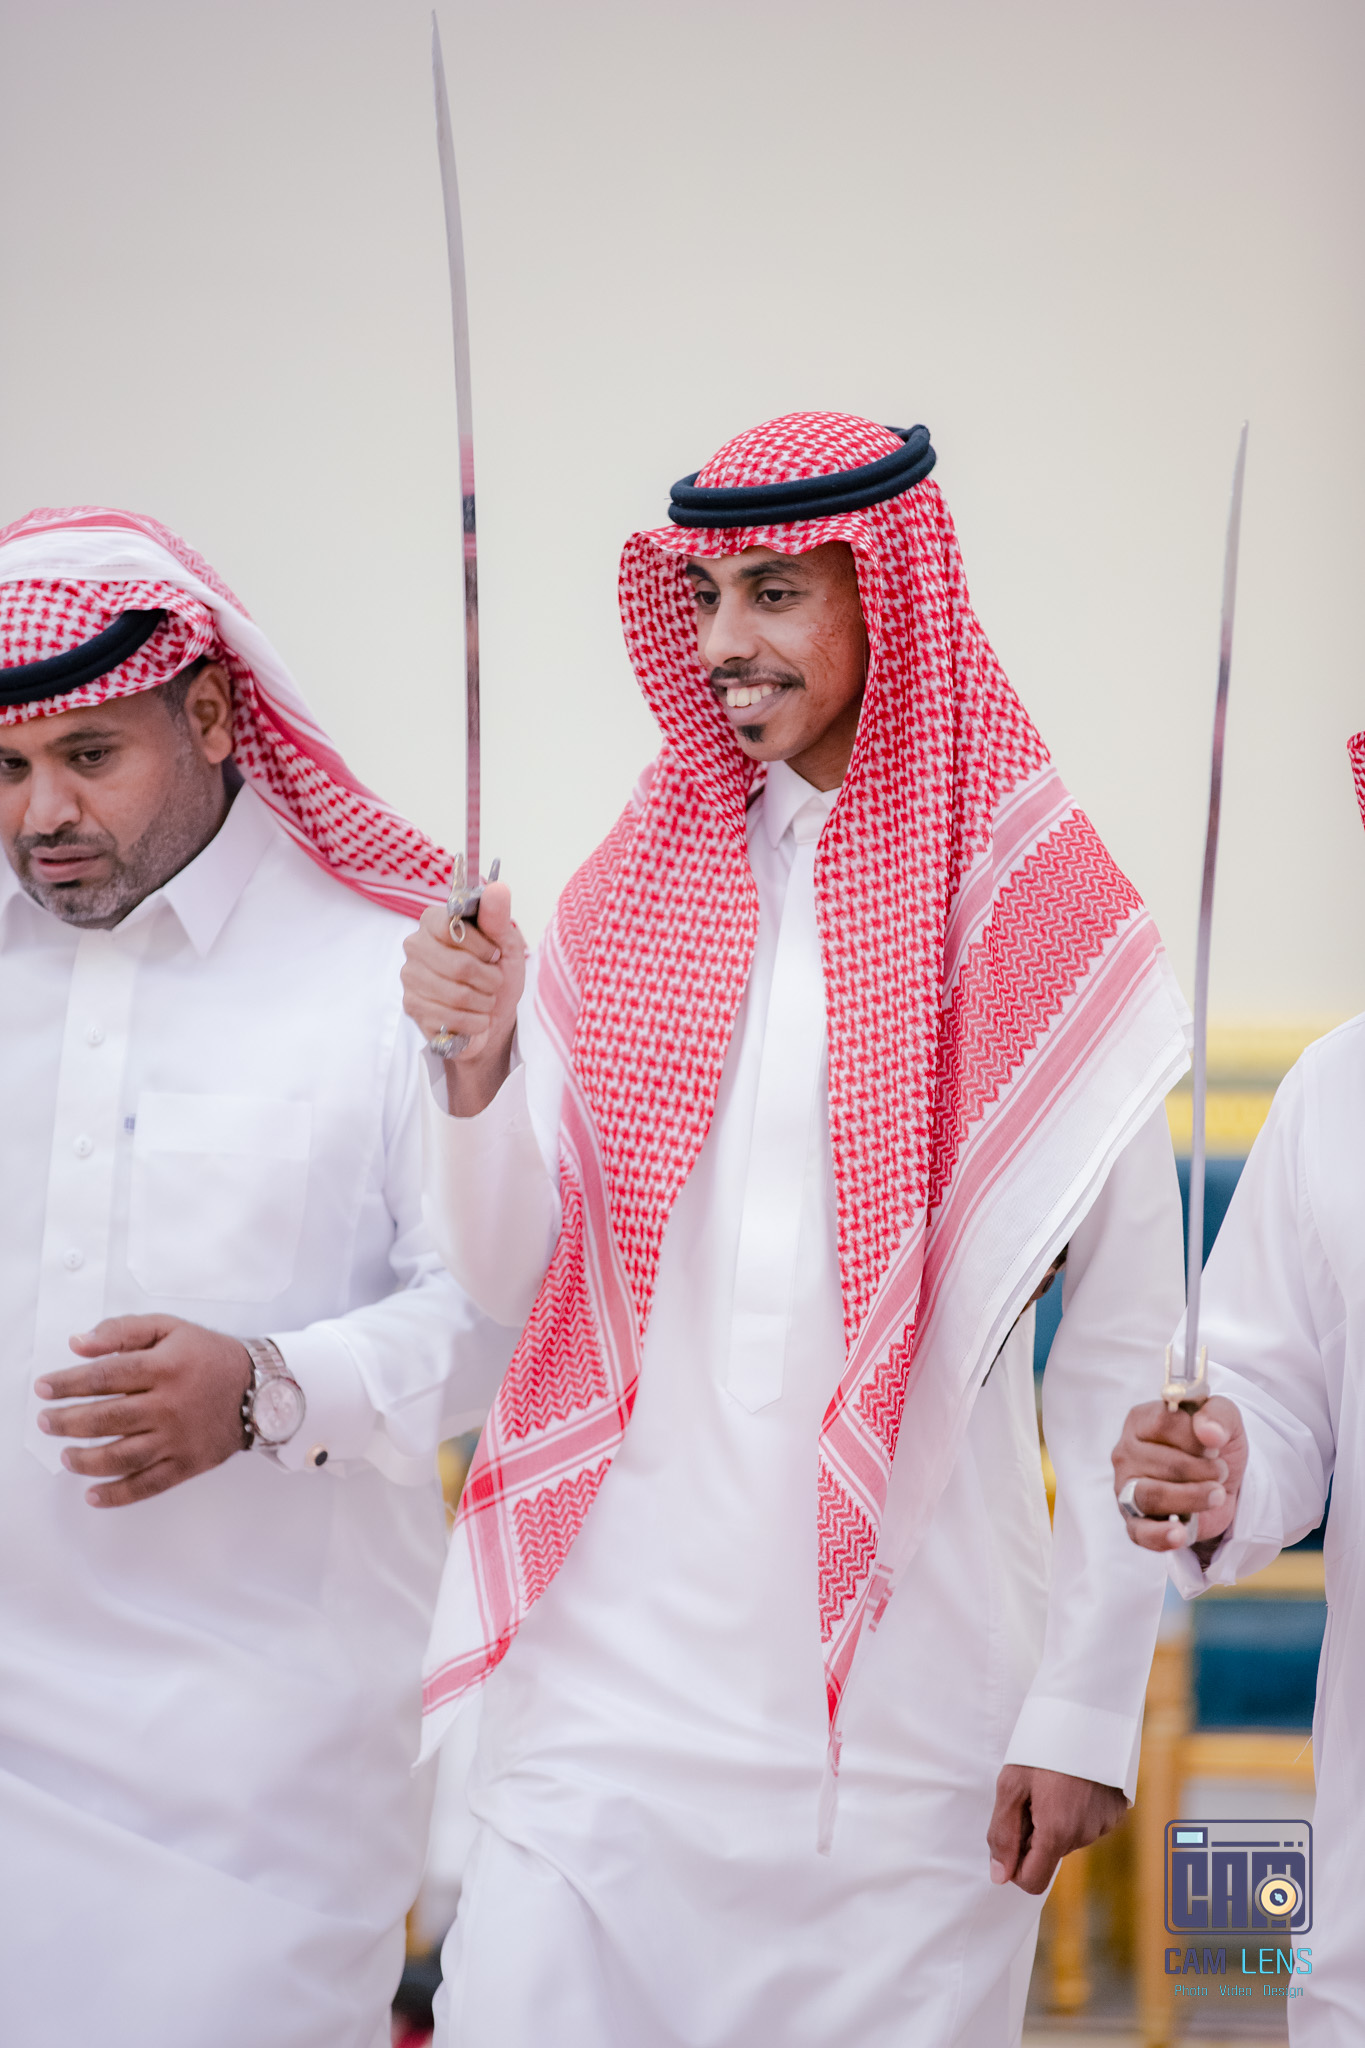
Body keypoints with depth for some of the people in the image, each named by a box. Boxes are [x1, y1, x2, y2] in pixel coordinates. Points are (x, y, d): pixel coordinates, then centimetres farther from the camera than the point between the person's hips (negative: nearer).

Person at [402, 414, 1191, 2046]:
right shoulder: (632, 889, 8)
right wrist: (479, 1064, -11)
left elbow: (1126, 1355, -3)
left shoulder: (1039, 930, -2)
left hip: (908, 1709, -2)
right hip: (617, 1668, 3)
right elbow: (508, 1280, 8)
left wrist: (1086, 1709, -6)